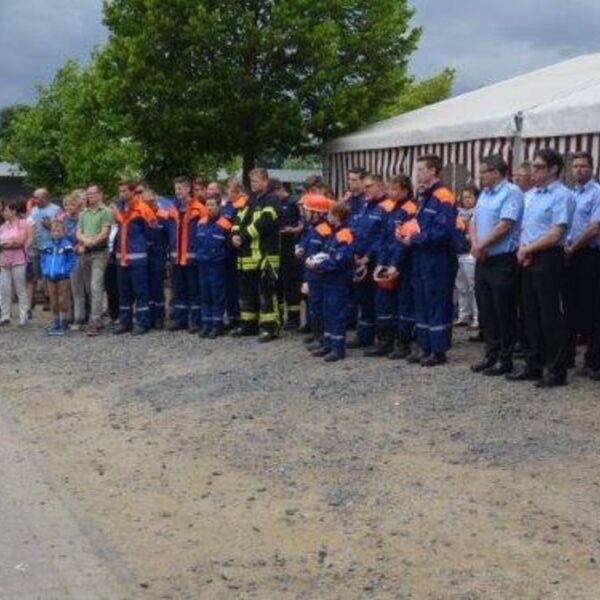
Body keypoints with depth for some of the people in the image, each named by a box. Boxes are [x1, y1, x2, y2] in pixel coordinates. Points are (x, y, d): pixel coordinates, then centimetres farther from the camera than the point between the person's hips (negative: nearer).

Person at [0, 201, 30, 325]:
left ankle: (23, 316, 3)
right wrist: (11, 242, -5)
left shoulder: (22, 224, 0)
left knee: (21, 289, 0)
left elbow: (20, 241, -8)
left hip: (18, 260, -5)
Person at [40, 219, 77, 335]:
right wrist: (45, 271, 6)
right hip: (50, 277, 6)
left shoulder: (67, 244, -6)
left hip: (63, 277, -5)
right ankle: (55, 324, 20)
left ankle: (63, 325, 2)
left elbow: (72, 260, -6)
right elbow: (43, 259, 19)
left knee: (63, 301, -2)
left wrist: (65, 270, -13)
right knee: (53, 302, 12)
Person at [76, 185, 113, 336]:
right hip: (85, 254, 7)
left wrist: (91, 242, -15)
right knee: (89, 288, 8)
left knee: (96, 287, -14)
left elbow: (104, 233, -10)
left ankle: (94, 323, -18)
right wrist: (85, 239, -11)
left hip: (99, 252, -7)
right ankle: (97, 319, 16)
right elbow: (79, 233, 10)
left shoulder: (105, 212, -2)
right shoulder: (84, 213, 17)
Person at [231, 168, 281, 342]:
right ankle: (249, 324, 25)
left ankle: (269, 327, -4)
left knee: (265, 292, -8)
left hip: (265, 255, -9)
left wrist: (243, 236, -17)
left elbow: (263, 223, -21)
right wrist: (235, 234, -8)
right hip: (247, 255, 9)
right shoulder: (251, 200, 19)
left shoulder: (271, 202, -8)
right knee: (246, 291, 15)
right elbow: (239, 219, 12)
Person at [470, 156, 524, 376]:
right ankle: (491, 354, 22)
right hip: (482, 260, 8)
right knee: (486, 310, 12)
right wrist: (475, 244, -5)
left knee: (504, 313, -1)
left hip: (502, 261, -8)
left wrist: (481, 246, -13)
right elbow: (474, 223, 13)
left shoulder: (511, 193, -11)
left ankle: (505, 359, 7)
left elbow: (505, 226, -19)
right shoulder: (484, 194, 16)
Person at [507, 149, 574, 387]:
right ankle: (533, 365, 22)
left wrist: (528, 249, -8)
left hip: (548, 259, -8)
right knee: (531, 314, 12)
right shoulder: (531, 195, 15)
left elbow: (555, 234, -17)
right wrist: (522, 249, -2)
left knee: (551, 317, -3)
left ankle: (557, 370, 4)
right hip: (529, 261, 8)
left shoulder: (562, 196, -11)